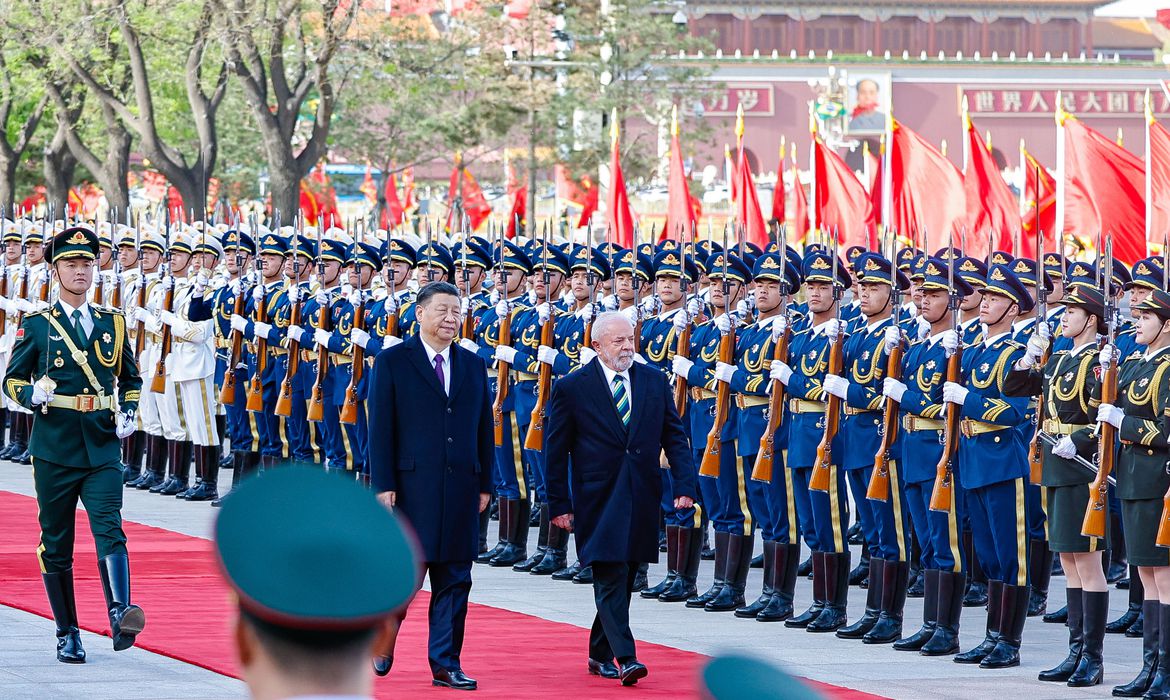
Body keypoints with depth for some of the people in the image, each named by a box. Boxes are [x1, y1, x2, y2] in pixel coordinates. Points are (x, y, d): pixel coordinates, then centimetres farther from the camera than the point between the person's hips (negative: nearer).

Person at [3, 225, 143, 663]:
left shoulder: (112, 323, 9)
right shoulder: (37, 326, 3)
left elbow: (131, 379, 21)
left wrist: (128, 415, 2)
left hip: (103, 448, 1)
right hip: (54, 448, -1)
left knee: (109, 530, -17)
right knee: (57, 544, 5)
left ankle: (120, 615, -33)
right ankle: (67, 634, 14)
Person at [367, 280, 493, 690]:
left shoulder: (473, 366, 12)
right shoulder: (392, 362, -1)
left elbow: (484, 430, 14)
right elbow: (380, 428, -4)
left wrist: (484, 484, 9)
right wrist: (383, 485, -9)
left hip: (460, 489, 4)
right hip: (411, 486, -4)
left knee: (454, 579, 3)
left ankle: (445, 663, 8)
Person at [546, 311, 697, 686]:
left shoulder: (654, 381, 7)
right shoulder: (571, 388, -3)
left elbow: (674, 436, 9)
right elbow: (556, 451, 0)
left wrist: (684, 485, -3)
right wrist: (558, 504, -2)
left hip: (641, 499, 4)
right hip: (599, 498, -4)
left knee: (623, 579, 10)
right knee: (611, 576, -12)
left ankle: (600, 654, 22)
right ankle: (625, 658, -18)